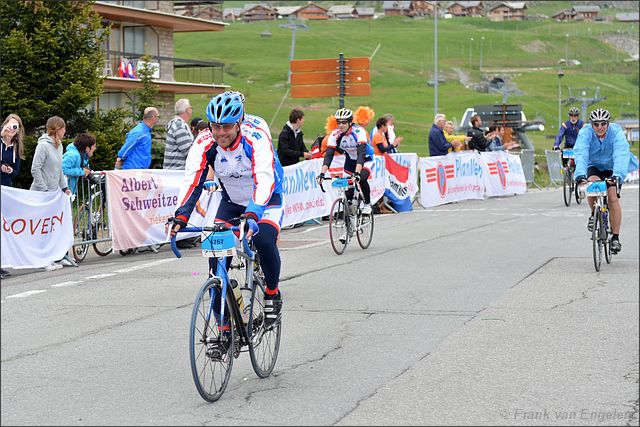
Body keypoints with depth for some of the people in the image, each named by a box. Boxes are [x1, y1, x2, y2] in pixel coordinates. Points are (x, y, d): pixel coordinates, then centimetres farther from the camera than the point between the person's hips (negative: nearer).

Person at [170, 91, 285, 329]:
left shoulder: (256, 138, -31)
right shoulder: (204, 144, -21)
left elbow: (264, 180, -43)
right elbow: (191, 180, -27)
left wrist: (252, 215, -58)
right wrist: (181, 216, -44)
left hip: (266, 199, -4)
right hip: (231, 201, 4)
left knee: (264, 240, -31)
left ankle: (272, 294, -1)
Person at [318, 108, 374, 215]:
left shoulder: (358, 131, -33)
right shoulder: (335, 134, -22)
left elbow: (361, 153, -41)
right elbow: (329, 154, -27)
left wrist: (357, 173, -53)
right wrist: (322, 173, -40)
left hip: (365, 158, -4)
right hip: (350, 160, 4)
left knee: (362, 179, -28)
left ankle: (367, 204, -5)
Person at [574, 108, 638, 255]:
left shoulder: (616, 132, -26)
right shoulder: (585, 133, -23)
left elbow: (621, 155, -38)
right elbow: (581, 154, -36)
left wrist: (617, 175, -55)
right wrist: (580, 174, -53)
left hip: (612, 168, -1)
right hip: (594, 166, 1)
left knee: (613, 198, -16)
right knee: (592, 183, -30)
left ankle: (615, 238, -6)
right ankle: (593, 214, -1)